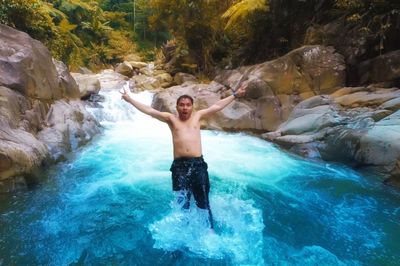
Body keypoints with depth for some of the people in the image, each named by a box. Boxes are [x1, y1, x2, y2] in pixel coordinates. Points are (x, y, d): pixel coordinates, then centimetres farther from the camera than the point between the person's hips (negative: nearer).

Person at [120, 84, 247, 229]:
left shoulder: (197, 116, 15)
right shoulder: (171, 118, 12)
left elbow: (217, 106, 16)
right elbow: (150, 110, 8)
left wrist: (235, 95, 16)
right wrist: (129, 99, 4)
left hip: (198, 164, 0)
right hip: (179, 165, 0)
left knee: (203, 202, 5)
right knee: (182, 203, 5)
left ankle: (210, 229, 17)